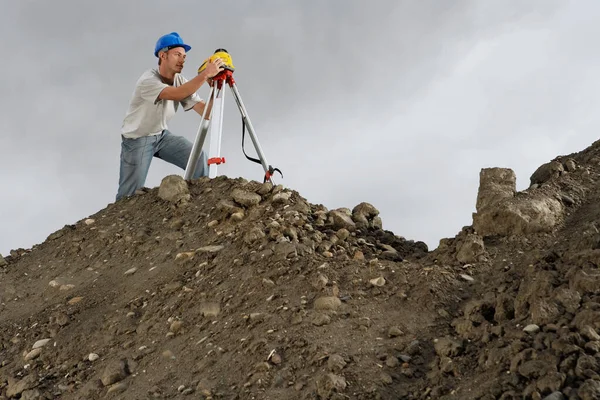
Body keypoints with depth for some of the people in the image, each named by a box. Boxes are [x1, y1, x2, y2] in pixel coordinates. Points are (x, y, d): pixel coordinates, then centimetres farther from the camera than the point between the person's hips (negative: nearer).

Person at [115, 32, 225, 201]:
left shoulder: (180, 80, -7)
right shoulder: (148, 80, -26)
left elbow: (206, 112, -13)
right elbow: (177, 94, -45)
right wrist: (205, 74, -47)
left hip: (162, 135, 6)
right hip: (136, 139, -6)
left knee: (200, 159, -13)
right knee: (130, 194, -5)